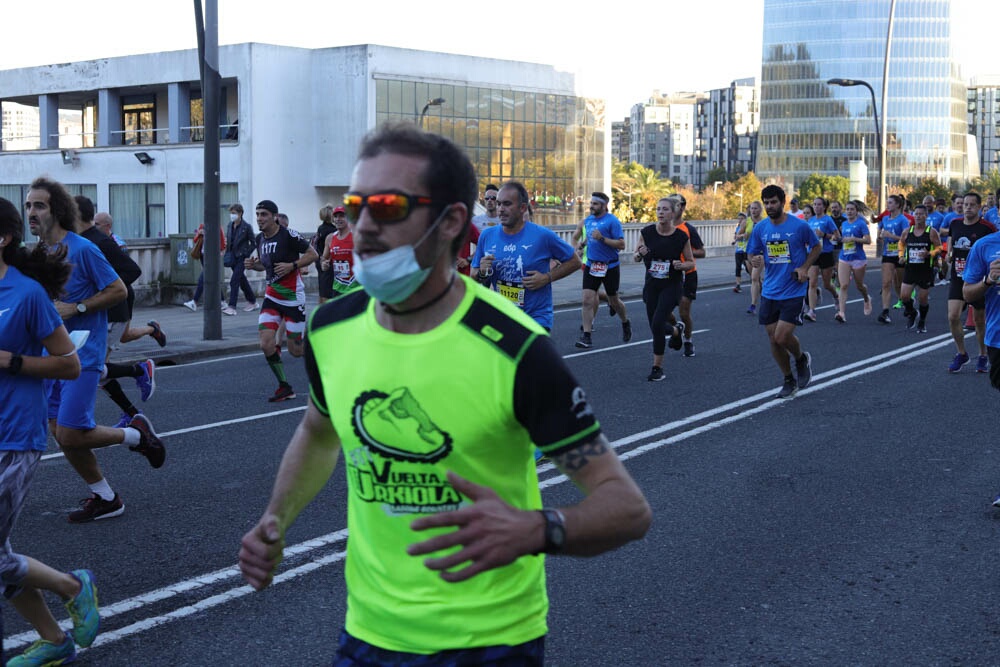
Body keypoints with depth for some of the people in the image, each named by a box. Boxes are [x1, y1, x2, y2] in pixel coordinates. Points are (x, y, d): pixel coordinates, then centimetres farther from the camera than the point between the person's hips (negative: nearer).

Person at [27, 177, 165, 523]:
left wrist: (74, 309, -18)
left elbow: (118, 290, -11)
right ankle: (104, 498, 23)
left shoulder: (82, 249, -12)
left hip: (82, 355, -8)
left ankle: (137, 433, 13)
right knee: (61, 432, 8)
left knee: (71, 435, -12)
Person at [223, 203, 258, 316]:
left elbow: (253, 243, -7)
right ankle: (253, 302, 31)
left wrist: (246, 255, -13)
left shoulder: (246, 226, -11)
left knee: (234, 281, -14)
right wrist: (227, 254, 8)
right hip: (233, 257, 7)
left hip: (242, 258, -7)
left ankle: (232, 307, -14)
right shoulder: (230, 225, 7)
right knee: (242, 280, 16)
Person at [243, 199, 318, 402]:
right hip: (272, 296, 6)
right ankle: (284, 387, 4)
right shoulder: (260, 239, 7)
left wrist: (291, 265, -20)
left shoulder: (288, 235, -13)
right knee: (266, 344, -10)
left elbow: (312, 254, -8)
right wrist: (253, 264, 1)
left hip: (293, 297, -6)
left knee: (296, 350, -2)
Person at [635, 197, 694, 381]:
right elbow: (636, 257, 5)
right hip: (651, 285, 4)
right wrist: (640, 253, -18)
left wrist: (681, 265, -21)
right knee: (655, 327, 10)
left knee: (657, 324, -17)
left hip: (672, 285, -4)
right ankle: (676, 330, 47)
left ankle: (657, 367, -2)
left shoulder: (682, 236, -10)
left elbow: (691, 262, 1)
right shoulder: (646, 232, -6)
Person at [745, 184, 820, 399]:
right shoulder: (760, 228, 2)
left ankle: (802, 359, 20)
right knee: (773, 339, 6)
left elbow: (816, 247, 6)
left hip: (793, 291, -4)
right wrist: (756, 260, -14)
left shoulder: (799, 226, -7)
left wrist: (804, 268, -9)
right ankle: (789, 381, 24)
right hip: (770, 291, 4)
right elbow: (752, 253, 10)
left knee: (782, 337, -13)